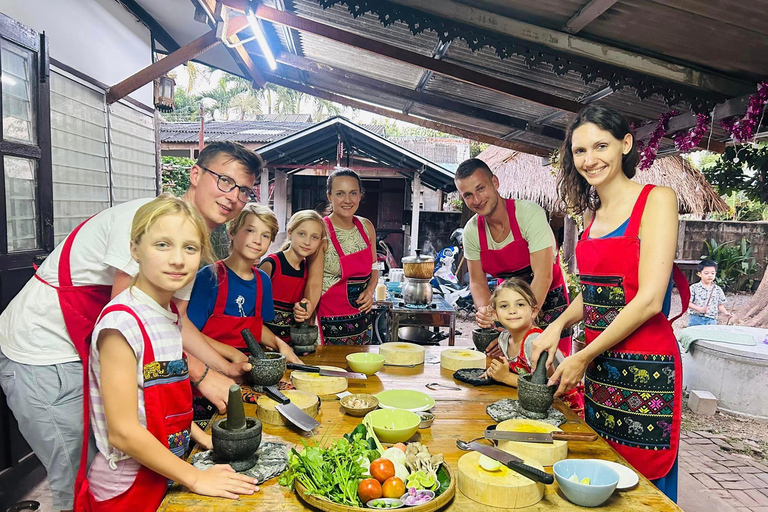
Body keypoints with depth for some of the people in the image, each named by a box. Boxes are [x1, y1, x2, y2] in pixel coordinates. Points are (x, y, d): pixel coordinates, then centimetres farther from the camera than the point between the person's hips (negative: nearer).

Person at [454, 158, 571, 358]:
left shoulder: (530, 213, -23)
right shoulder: (472, 231, -7)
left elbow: (543, 276, -28)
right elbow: (477, 282, -1)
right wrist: (485, 311, -24)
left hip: (548, 303, -4)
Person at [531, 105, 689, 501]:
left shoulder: (656, 200, -9)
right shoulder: (596, 214, 12)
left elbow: (649, 299, -16)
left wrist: (583, 358, -11)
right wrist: (558, 326, 0)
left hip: (644, 368, -6)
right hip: (599, 367, 7)